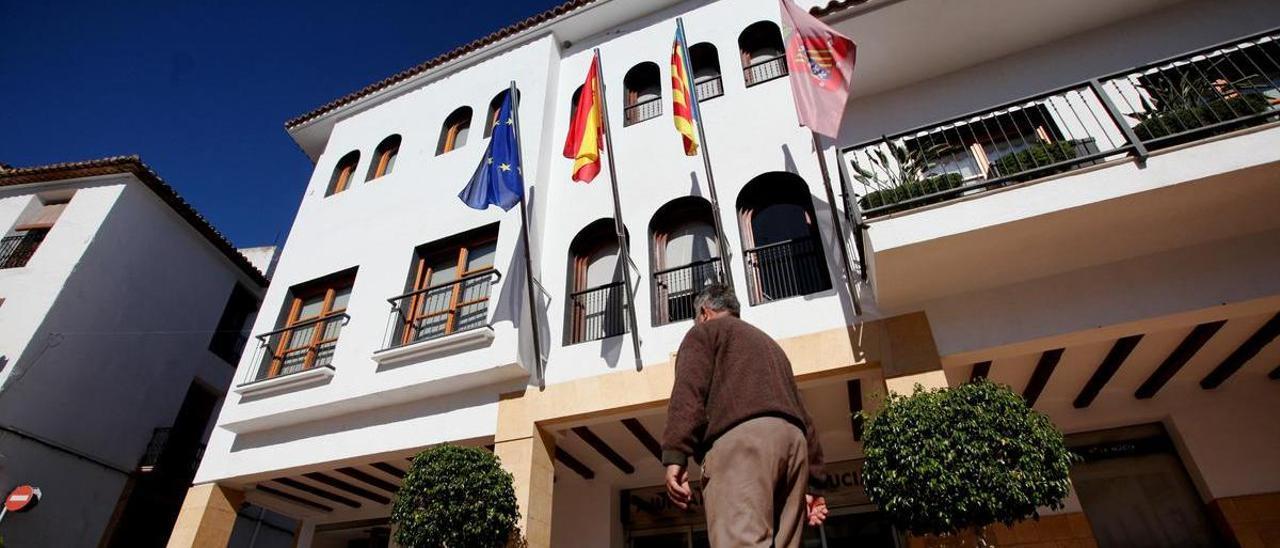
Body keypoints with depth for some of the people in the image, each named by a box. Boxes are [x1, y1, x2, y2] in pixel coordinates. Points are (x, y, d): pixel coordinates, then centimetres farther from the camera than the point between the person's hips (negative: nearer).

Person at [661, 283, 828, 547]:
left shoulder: (705, 331, 17)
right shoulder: (769, 343, 37)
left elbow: (688, 389, -4)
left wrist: (676, 455, -13)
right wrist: (812, 484, 28)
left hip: (740, 438, -7)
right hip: (792, 440, 8)